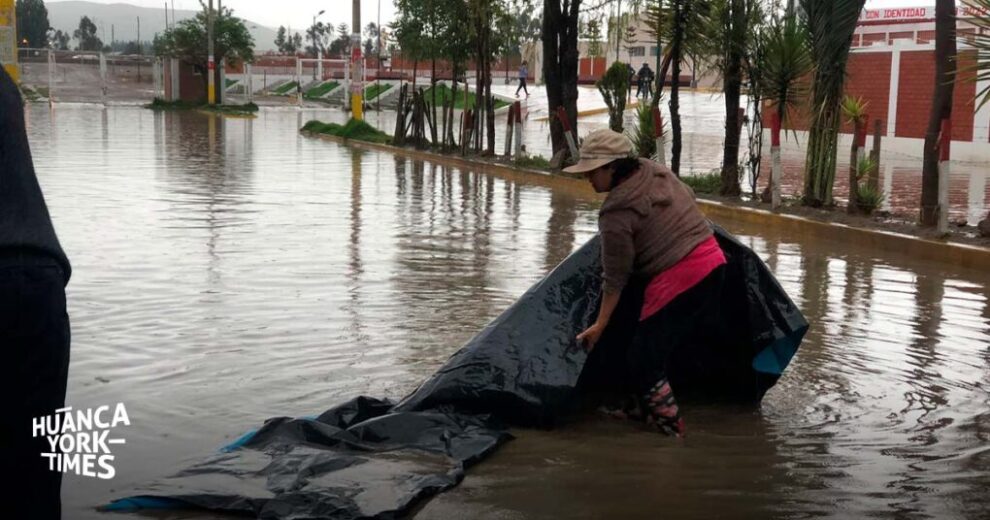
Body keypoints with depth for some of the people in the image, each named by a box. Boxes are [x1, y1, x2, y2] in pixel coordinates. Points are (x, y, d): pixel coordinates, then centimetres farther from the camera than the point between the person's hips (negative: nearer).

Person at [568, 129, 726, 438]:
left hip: (677, 279, -9)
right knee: (692, 342, 18)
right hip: (713, 260, 10)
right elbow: (689, 197, 24)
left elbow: (616, 276, -10)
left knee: (645, 355, 3)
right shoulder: (656, 172, 6)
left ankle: (668, 423, 13)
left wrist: (600, 324, -2)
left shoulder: (617, 214, -15)